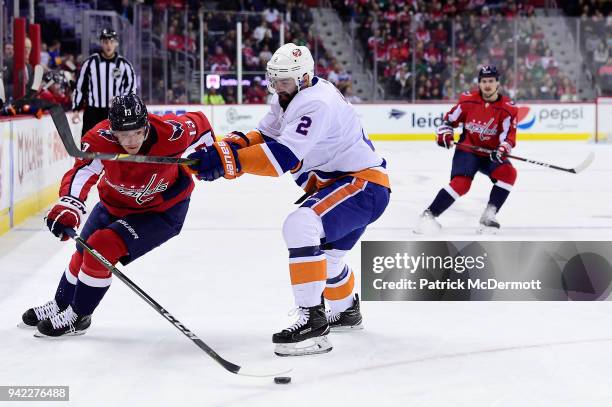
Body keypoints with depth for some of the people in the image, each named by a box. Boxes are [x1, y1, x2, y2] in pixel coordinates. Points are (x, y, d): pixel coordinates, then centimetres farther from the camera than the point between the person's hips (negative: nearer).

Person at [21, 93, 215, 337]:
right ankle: (60, 305, 49)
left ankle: (78, 316, 3)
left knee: (102, 247, -20)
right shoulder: (101, 139, -32)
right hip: (115, 202, 4)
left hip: (162, 209, -4)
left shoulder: (171, 134, -34)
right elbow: (81, 172, -45)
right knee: (84, 253, 19)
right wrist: (67, 207, -61)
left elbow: (199, 123, -12)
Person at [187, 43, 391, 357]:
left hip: (363, 183, -11)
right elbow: (264, 136, 8)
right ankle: (346, 311, 58)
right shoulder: (288, 98, 7)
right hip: (338, 182, 11)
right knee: (324, 254, 29)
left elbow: (283, 156, -36)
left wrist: (227, 160, -40)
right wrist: (227, 145, -13)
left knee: (300, 225, -31)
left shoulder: (316, 103, -25)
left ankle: (312, 322, -32)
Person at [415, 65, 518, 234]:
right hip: (467, 150, -2)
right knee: (461, 183, -24)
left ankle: (488, 216, -16)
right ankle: (429, 215, -15)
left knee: (508, 173, -24)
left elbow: (509, 135, -16)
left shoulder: (507, 108, -9)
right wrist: (444, 133, -12)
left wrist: (503, 149, -35)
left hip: (491, 154, 2)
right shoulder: (468, 100, -6)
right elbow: (450, 119, 6)